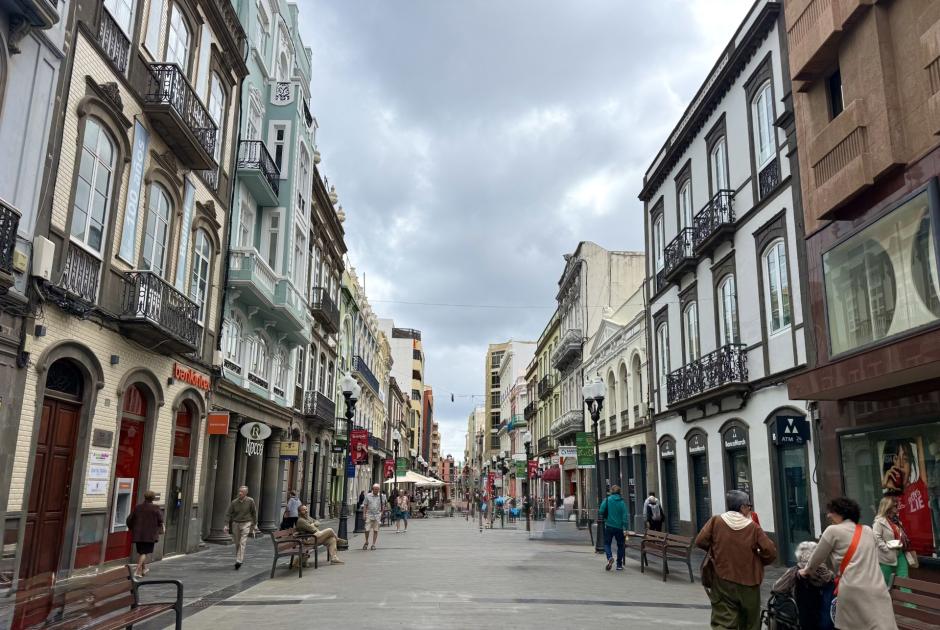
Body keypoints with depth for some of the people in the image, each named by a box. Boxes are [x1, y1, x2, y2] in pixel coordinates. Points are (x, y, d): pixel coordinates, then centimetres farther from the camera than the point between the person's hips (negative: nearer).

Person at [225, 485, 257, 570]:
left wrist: (254, 524, 6)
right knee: (237, 543, 10)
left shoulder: (250, 501, -8)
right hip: (235, 523, 3)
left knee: (242, 542, -14)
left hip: (246, 523, -3)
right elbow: (228, 513, -2)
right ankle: (239, 559, 28)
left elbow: (254, 512, 3)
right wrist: (227, 524, -13)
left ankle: (238, 561, -18)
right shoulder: (234, 502, -4)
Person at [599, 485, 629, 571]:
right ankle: (619, 565, 15)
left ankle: (610, 557, -15)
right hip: (619, 526, 1)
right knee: (620, 545, 15)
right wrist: (626, 527, -8)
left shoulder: (607, 500, -5)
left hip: (609, 526, -1)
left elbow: (601, 511, -9)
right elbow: (625, 516, -8)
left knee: (607, 543, 12)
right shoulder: (622, 502, -2)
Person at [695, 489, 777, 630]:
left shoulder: (716, 521, -4)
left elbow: (700, 541, -4)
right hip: (749, 582, 0)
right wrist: (758, 562, 14)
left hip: (723, 581, 0)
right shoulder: (753, 527, -5)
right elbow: (771, 552, -6)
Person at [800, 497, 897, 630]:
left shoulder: (833, 530, 3)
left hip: (854, 590, -4)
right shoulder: (868, 530, 20)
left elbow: (817, 558, 12)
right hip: (878, 589, 5)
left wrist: (806, 571, 30)